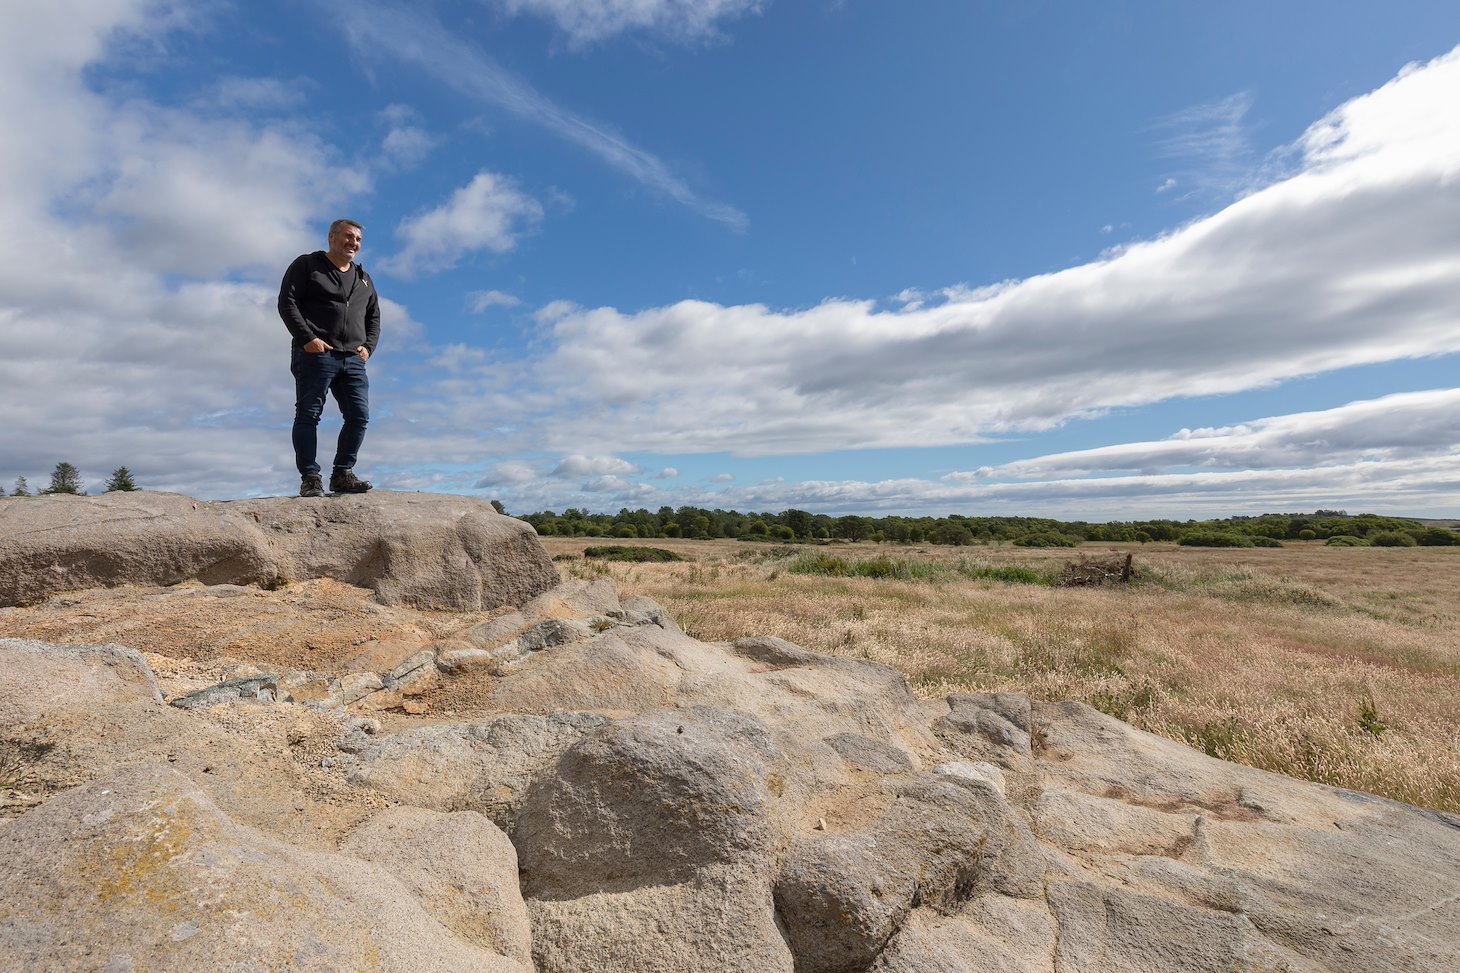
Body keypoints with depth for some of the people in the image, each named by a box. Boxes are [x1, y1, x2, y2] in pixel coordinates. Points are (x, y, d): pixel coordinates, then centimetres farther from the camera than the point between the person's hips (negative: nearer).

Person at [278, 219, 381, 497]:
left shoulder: (363, 279, 24)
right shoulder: (306, 265, 9)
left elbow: (374, 316, 25)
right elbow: (287, 303, 0)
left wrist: (368, 346, 7)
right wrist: (307, 339, -13)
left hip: (353, 359, 5)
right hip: (315, 354, -4)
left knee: (359, 416, -4)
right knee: (308, 415, -6)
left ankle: (342, 474, 5)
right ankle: (310, 478, -4)